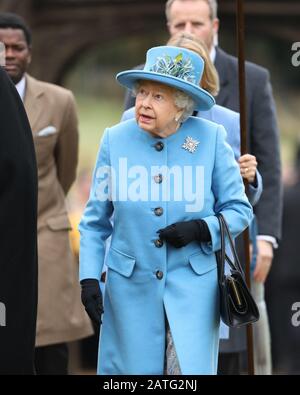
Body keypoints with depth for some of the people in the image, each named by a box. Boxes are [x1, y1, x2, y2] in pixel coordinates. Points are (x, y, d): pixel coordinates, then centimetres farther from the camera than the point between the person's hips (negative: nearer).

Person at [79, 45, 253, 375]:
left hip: (193, 285, -1)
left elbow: (239, 210, 0)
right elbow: (95, 221, 4)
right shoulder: (116, 140, -4)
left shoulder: (211, 139, -8)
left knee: (191, 369, -3)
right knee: (132, 369, 7)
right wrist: (89, 279, -4)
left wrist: (200, 229, -18)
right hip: (130, 284, 1)